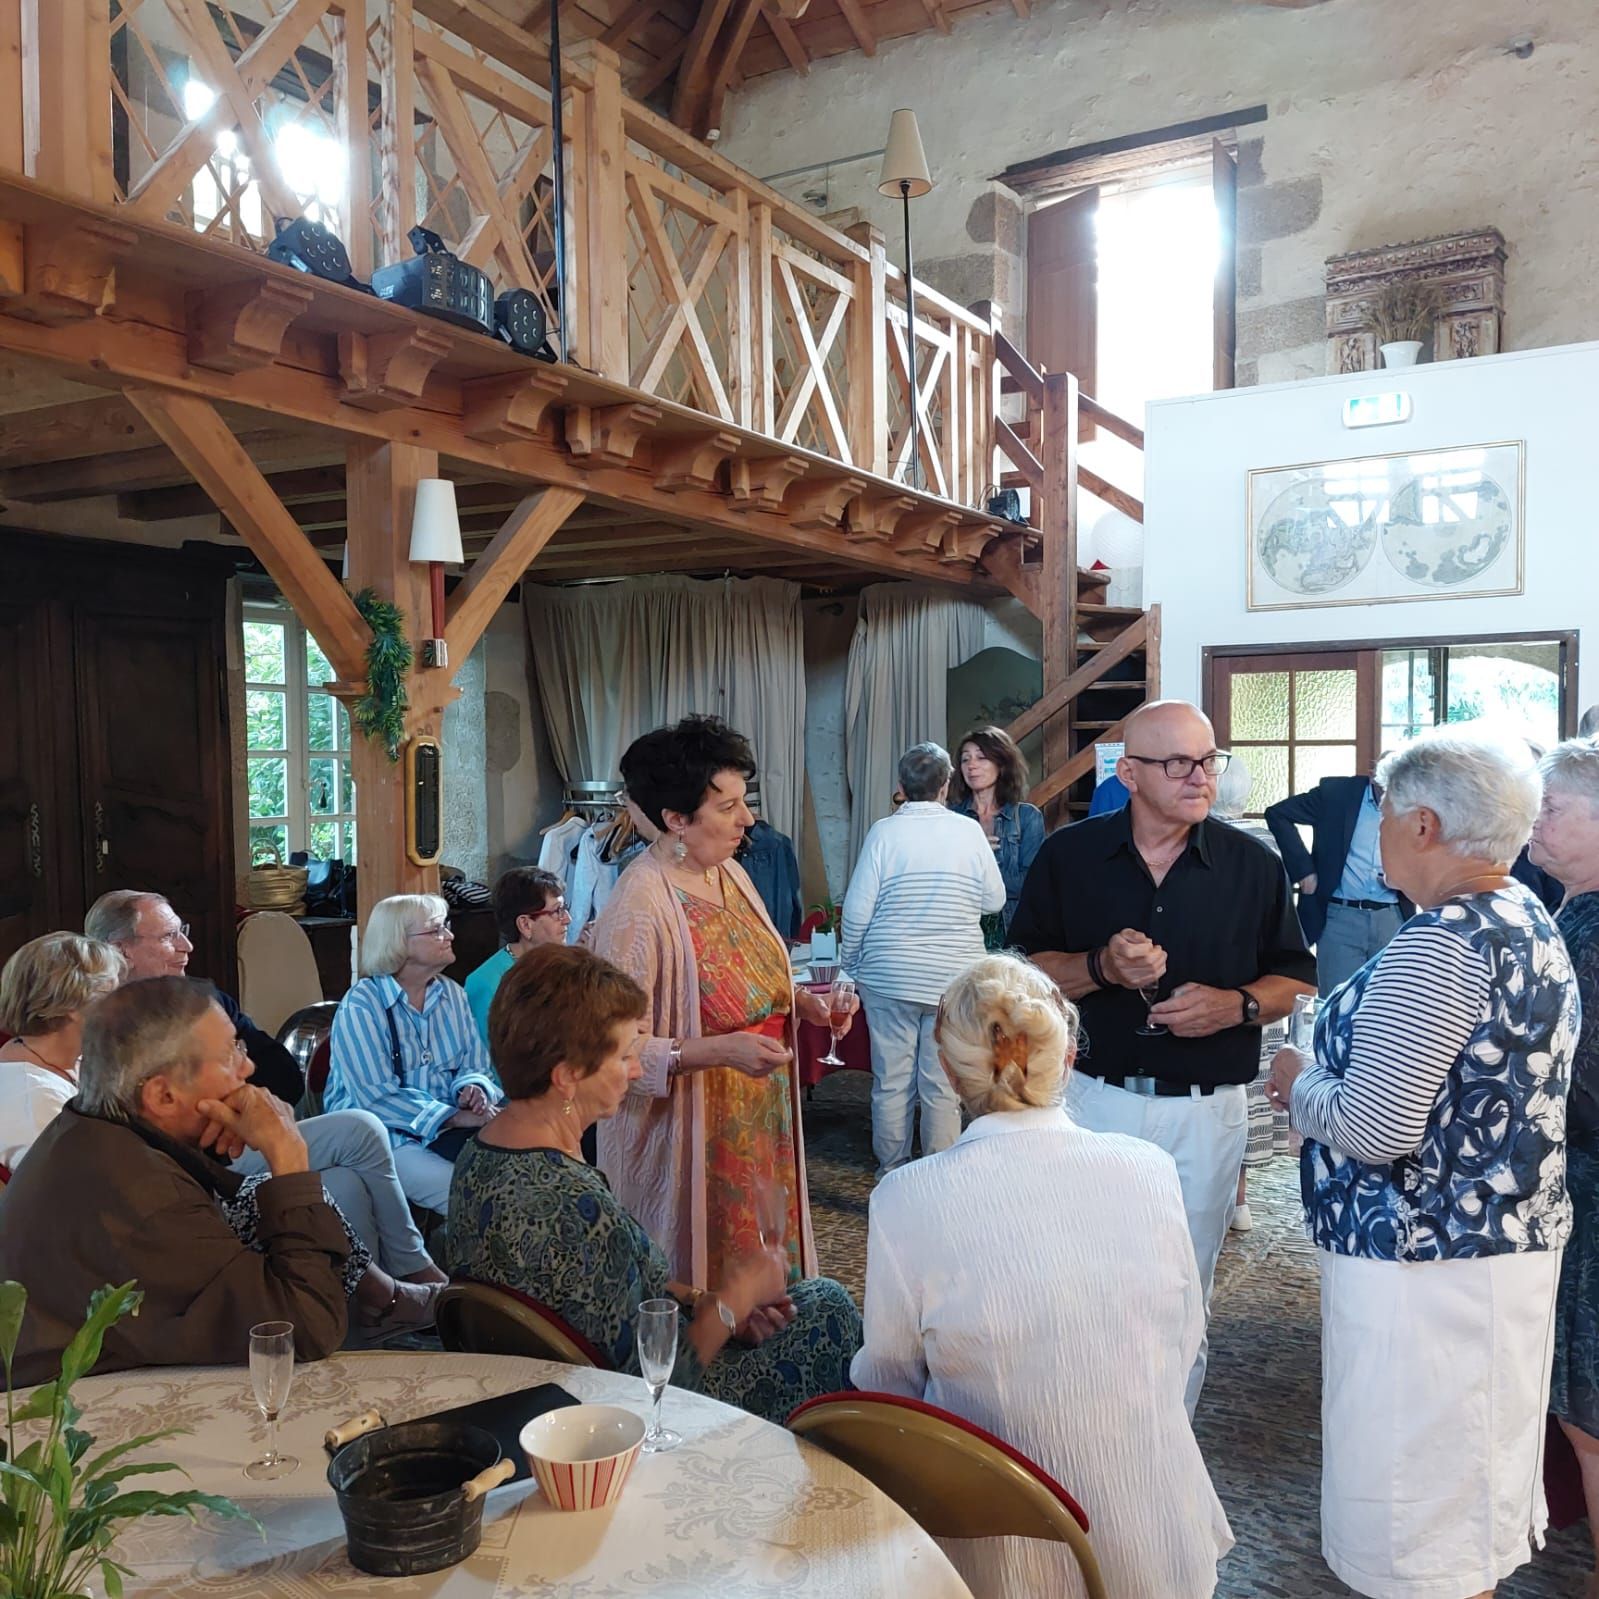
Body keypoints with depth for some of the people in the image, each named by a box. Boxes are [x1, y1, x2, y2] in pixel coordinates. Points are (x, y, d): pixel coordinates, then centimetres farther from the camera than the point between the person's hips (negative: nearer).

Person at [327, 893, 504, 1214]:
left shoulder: (451, 994, 9)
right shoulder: (360, 1006, -10)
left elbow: (475, 1065, 10)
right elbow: (378, 1097, -19)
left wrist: (474, 1089, -15)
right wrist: (454, 1118, -25)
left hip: (447, 1128, 6)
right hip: (384, 1137, -6)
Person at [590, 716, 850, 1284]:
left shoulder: (730, 874, 3)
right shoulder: (638, 907, -22)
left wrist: (801, 998, 1)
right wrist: (719, 1051, -31)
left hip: (760, 1120, 8)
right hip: (690, 1134, -7)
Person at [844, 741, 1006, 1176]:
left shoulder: (884, 832, -5)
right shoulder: (969, 831, -3)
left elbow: (857, 910, -6)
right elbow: (994, 900, 5)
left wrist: (849, 962, 9)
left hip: (889, 978, 0)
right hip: (953, 979, 0)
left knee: (891, 1082, 8)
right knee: (943, 1087, 6)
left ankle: (891, 1174, 18)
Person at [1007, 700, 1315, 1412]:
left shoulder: (1252, 863, 1)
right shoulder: (1068, 855, -1)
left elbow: (1295, 978, 7)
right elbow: (1024, 970, 1)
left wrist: (1237, 1004, -13)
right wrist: (1103, 967, -17)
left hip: (1208, 1111, 1)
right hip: (1093, 1099, 0)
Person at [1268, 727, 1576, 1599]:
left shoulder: (1439, 946, -24)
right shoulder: (1531, 921, 7)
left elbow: (1375, 1128, -25)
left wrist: (1299, 1084, -7)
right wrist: (1333, 1082, 10)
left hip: (1426, 1258, -10)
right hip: (1512, 1240, 10)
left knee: (1412, 1502, 5)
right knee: (1475, 1478, 23)